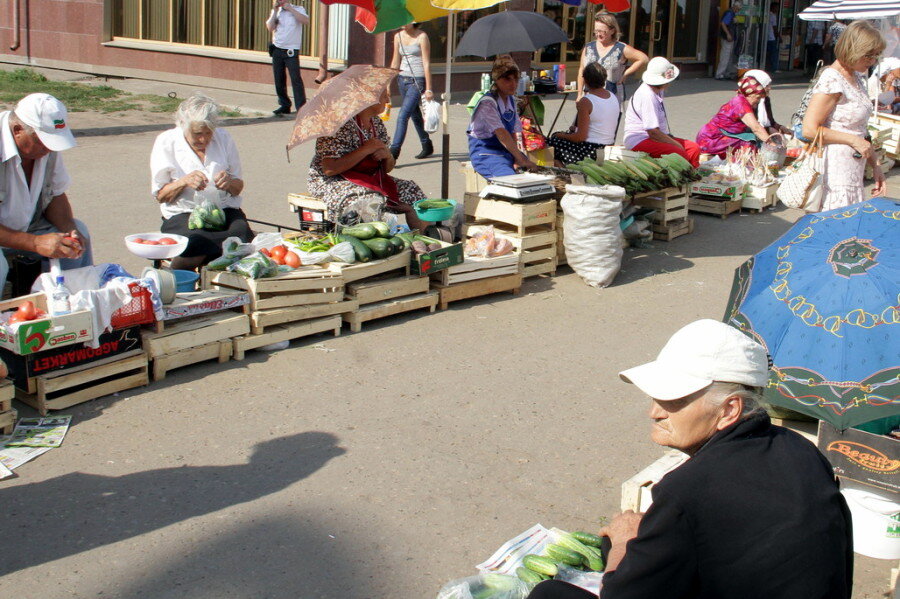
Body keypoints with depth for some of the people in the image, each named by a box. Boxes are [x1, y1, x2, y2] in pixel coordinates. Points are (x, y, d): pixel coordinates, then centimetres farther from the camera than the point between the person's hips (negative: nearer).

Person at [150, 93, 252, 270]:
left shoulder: (223, 138, 8)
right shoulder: (166, 143, 1)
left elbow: (238, 187, 12)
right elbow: (160, 195, 1)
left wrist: (229, 183, -12)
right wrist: (184, 181, -18)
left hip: (225, 211, 3)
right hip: (183, 214, -3)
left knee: (241, 230, -31)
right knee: (196, 239, -37)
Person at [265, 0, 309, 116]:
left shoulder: (298, 9, 1)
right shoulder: (276, 11, 12)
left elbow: (306, 21, -18)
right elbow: (270, 27, 0)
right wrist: (275, 11, -4)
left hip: (291, 51, -5)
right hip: (277, 49, 5)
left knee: (296, 78, -11)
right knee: (279, 79, 7)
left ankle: (301, 107, -11)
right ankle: (284, 105, 17)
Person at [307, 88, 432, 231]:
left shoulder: (376, 123, 7)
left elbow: (387, 168, 13)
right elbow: (329, 169, -26)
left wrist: (387, 155, -12)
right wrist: (365, 150, -23)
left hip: (369, 179, 8)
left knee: (412, 191, -6)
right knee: (371, 201, -35)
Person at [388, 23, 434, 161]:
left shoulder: (421, 37, -9)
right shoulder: (398, 36, 8)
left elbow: (426, 64, -10)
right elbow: (395, 62, 15)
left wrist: (428, 89, -12)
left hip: (417, 81, -7)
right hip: (403, 79, 7)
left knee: (403, 116, -15)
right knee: (415, 115, 16)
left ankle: (394, 152, -16)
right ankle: (427, 146, 31)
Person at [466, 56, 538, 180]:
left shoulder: (511, 100, 10)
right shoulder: (487, 103, -16)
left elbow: (513, 132, 4)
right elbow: (502, 134, -25)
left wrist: (516, 159, -11)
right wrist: (521, 159, -30)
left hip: (507, 151, 8)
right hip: (484, 152, -8)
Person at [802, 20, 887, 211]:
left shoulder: (857, 79, 15)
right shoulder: (832, 80, -14)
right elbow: (810, 129, -20)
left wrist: (875, 165, 18)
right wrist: (853, 141, -15)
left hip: (854, 172, 9)